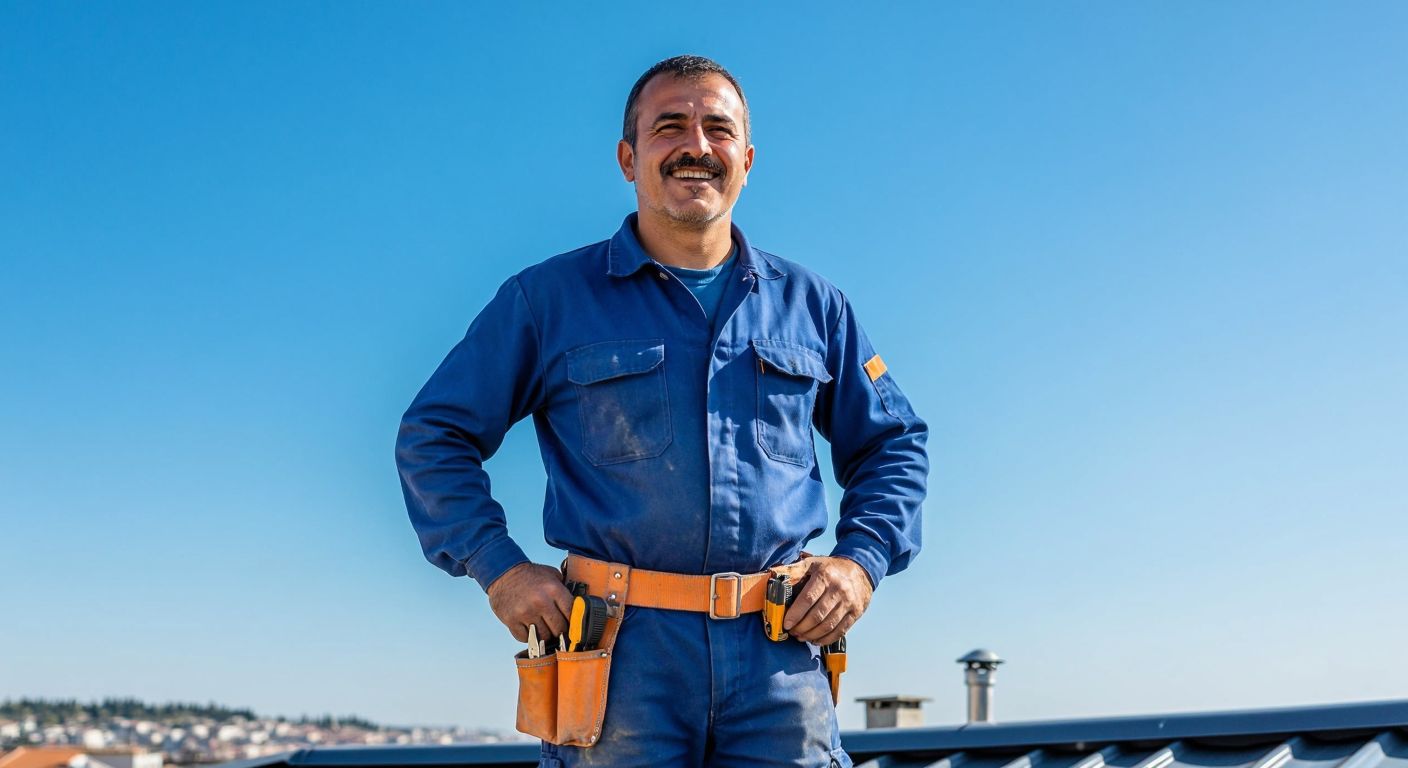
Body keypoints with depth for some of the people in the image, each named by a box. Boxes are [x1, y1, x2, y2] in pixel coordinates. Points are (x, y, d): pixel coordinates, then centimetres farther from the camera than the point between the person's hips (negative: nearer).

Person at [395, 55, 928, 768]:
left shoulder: (811, 304, 13)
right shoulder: (548, 299, 5)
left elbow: (892, 443, 21)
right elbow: (433, 437, 8)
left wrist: (862, 558, 5)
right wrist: (499, 568, -3)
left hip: (779, 660, 2)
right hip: (619, 654, -2)